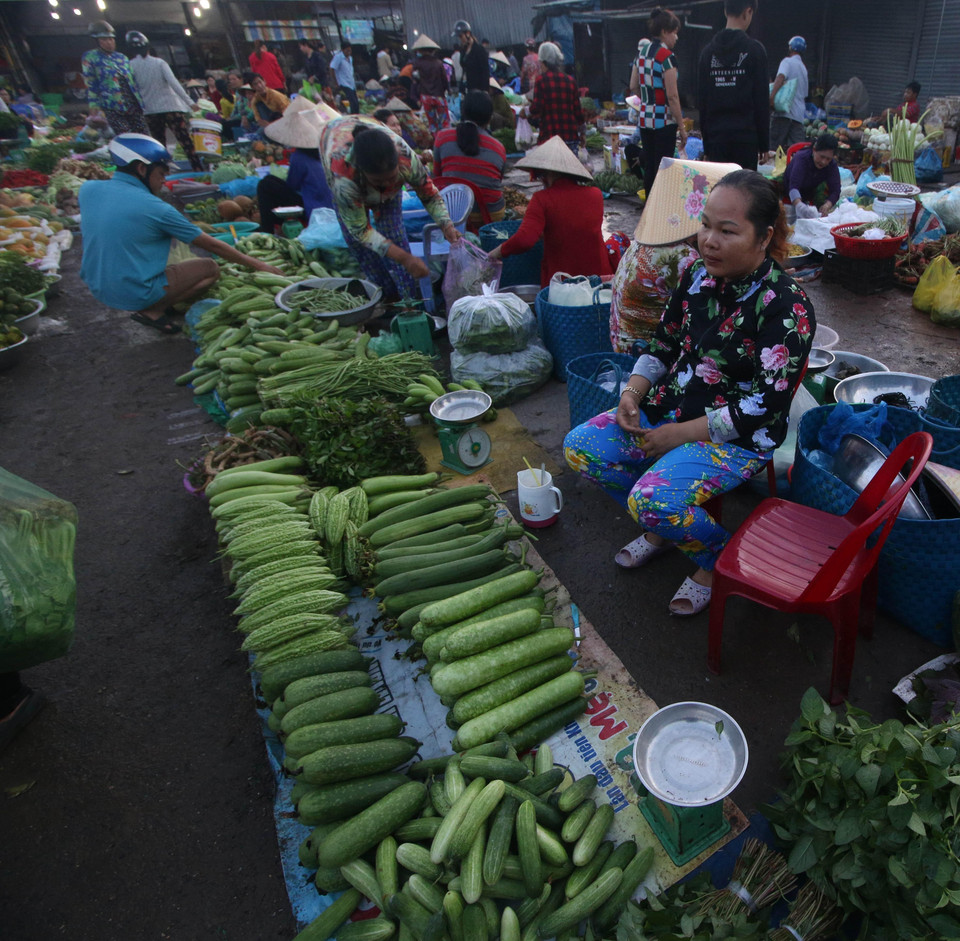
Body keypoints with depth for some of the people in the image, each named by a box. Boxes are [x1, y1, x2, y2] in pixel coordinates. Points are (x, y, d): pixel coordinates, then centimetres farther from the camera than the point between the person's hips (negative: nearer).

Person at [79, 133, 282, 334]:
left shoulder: (88, 189, -1)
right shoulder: (155, 208, -17)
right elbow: (212, 245, -10)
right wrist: (257, 264, -2)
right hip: (135, 295, -7)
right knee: (210, 269, 4)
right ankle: (153, 311, -5)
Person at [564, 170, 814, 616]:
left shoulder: (787, 308, -19)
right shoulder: (699, 274, 1)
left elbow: (766, 405, -21)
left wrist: (680, 434, -20)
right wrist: (633, 392, -7)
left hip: (738, 436, -7)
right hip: (672, 408, 8)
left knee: (652, 500, -30)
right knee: (579, 446, -4)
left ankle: (721, 560, 4)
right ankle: (661, 528, 14)